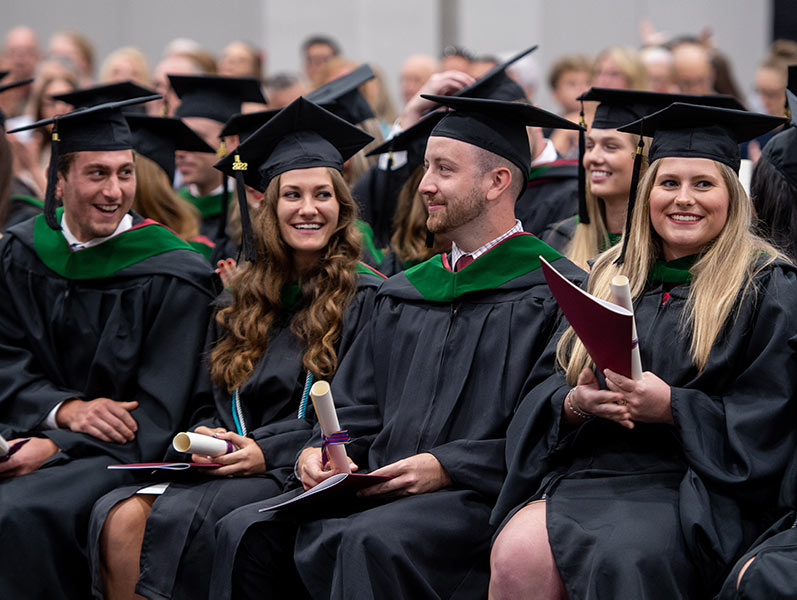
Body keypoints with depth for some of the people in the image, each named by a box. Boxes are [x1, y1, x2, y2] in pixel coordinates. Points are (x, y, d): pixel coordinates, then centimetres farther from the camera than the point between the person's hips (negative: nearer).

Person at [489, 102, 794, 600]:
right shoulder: (612, 277, 19)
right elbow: (549, 383, 17)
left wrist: (671, 408, -16)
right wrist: (576, 403, -6)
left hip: (691, 490, -4)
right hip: (581, 473, 4)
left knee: (624, 557, -35)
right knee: (517, 553, -28)